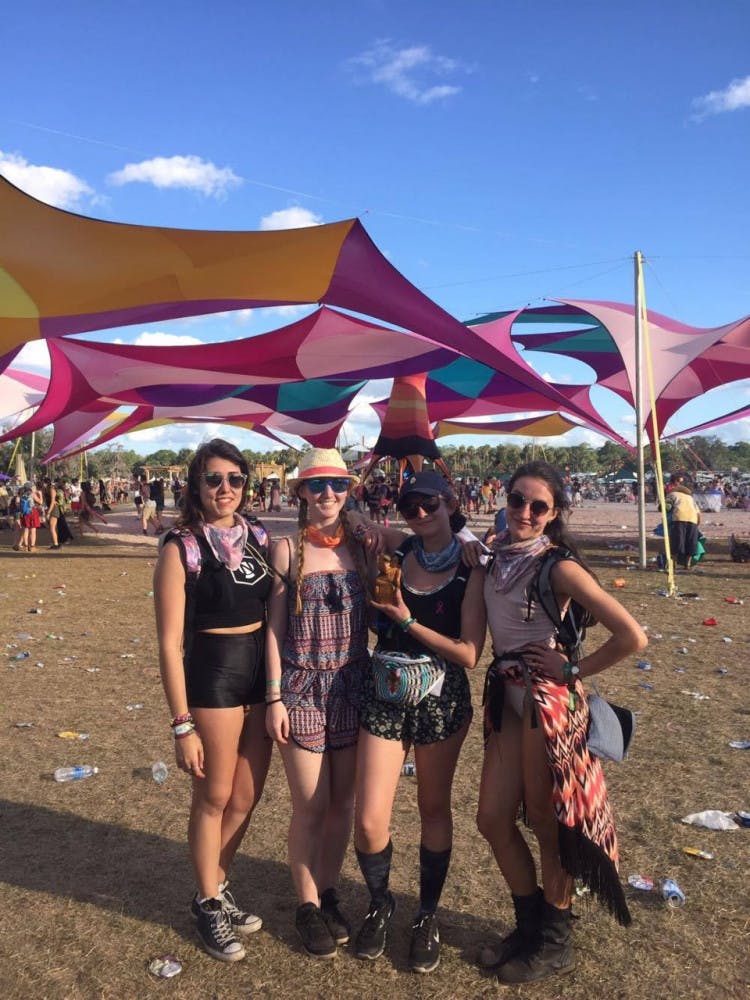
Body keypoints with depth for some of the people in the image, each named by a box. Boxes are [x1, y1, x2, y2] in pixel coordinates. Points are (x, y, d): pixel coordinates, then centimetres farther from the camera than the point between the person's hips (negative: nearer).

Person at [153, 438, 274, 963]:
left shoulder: (258, 537, 4)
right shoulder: (181, 547, -11)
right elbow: (170, 642, -12)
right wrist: (182, 723, -13)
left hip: (263, 669, 5)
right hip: (212, 673, -5)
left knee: (247, 795, 16)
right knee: (215, 797, 11)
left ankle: (218, 886, 40)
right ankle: (208, 903, 34)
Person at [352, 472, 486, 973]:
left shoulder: (470, 572, -8)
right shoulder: (396, 556, 1)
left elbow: (469, 653, -15)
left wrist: (407, 620, -17)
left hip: (442, 699, -2)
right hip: (384, 695, 2)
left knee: (434, 809, 15)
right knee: (369, 820, -1)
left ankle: (428, 915, 36)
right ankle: (380, 904, 28)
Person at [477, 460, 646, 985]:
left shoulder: (558, 566, -18)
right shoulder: (498, 555, 3)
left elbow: (632, 637, -23)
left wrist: (574, 670, -14)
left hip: (549, 700, -7)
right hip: (507, 696, 7)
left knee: (547, 823, 9)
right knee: (493, 818, 12)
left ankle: (555, 943, 32)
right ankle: (530, 923, 36)